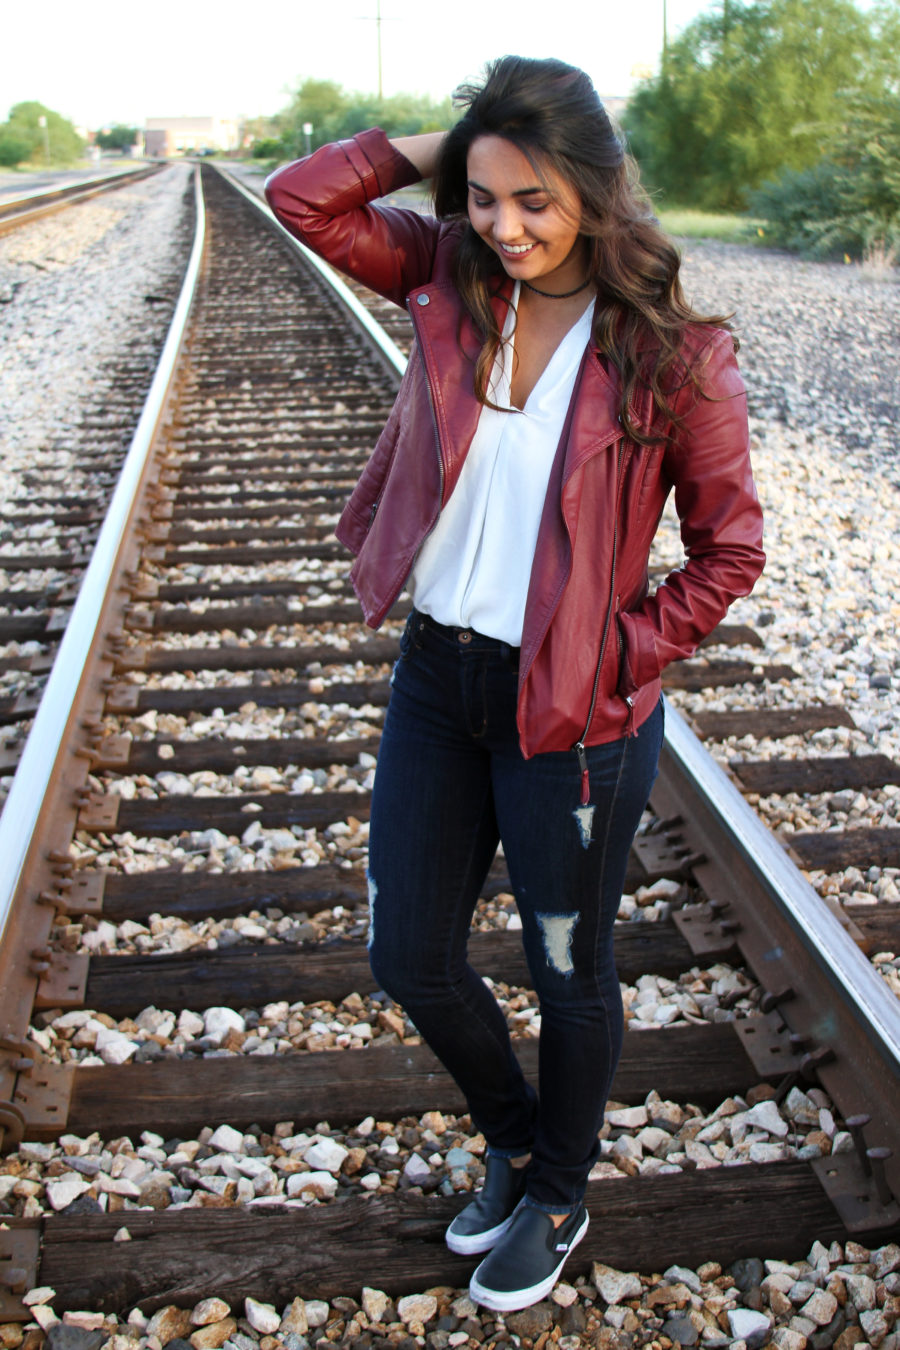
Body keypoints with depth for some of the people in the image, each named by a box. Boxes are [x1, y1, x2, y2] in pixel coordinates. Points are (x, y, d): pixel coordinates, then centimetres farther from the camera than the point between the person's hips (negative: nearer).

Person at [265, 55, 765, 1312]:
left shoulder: (668, 348, -14)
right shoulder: (451, 278, -1)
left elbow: (730, 545, -8)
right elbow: (303, 199, 2)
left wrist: (625, 658, -12)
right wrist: (436, 147, -5)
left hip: (570, 712, -5)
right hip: (437, 674, 5)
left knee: (569, 973, 14)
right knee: (410, 956, 15)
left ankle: (557, 1199, 42)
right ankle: (516, 1142, 45)